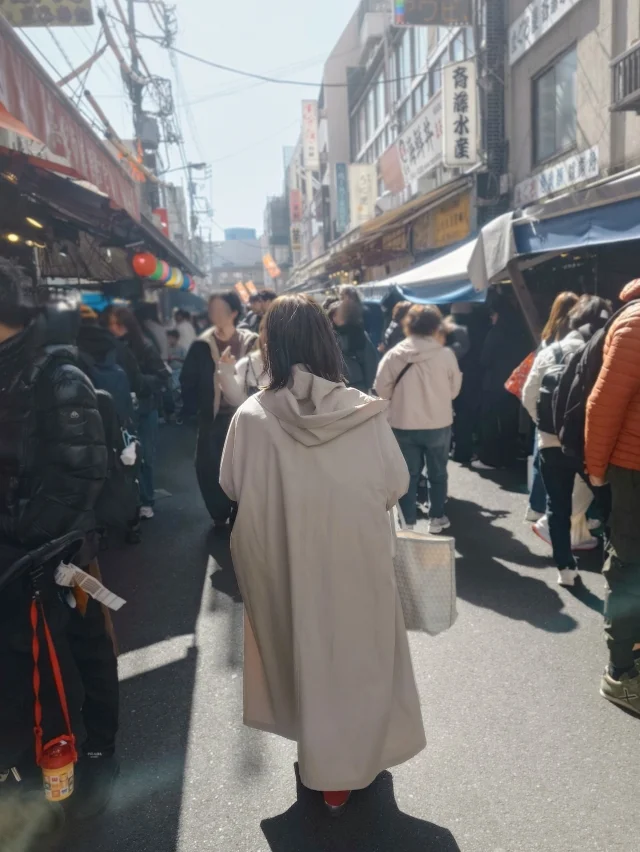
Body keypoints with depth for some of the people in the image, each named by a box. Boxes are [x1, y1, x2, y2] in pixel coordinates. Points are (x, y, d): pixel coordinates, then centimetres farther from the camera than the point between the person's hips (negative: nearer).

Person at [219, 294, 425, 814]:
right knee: (356, 651, 20)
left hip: (284, 559, 1)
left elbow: (233, 487, -3)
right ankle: (349, 760, 36)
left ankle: (318, 750, 44)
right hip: (356, 557, -1)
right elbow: (396, 485, -7)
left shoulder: (253, 416, -15)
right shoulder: (364, 411, -16)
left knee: (301, 644, 23)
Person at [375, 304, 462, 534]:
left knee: (409, 474, 12)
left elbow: (382, 390, -3)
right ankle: (436, 518, 28)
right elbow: (454, 390, 0)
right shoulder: (446, 354, -11)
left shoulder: (394, 355, -9)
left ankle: (408, 522, 15)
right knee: (437, 473, 17)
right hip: (438, 424, 0)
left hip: (404, 425, 0)